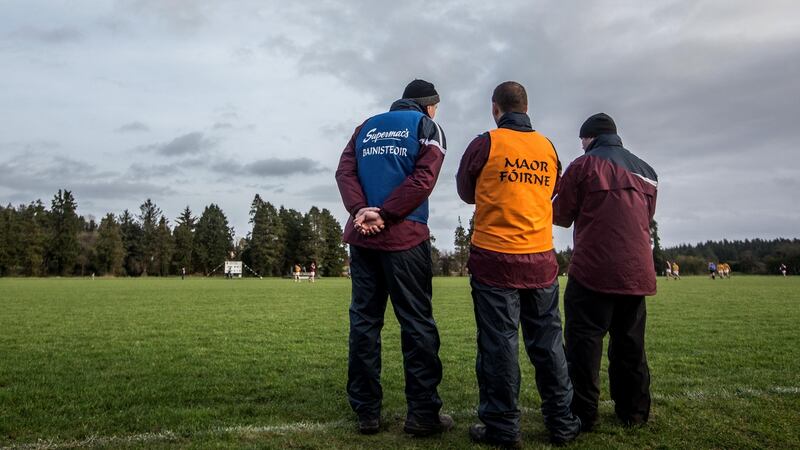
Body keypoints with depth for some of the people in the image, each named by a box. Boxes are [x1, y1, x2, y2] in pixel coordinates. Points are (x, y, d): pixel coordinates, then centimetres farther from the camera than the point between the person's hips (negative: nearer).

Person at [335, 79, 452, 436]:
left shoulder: (367, 127, 20)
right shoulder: (426, 126, 6)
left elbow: (345, 171, 5)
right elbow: (423, 179, -10)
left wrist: (360, 210, -9)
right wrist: (385, 215, -10)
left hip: (362, 236, 5)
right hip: (404, 236, -4)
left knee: (364, 321, 8)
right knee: (417, 323, 1)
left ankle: (366, 412, 11)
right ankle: (423, 413, 4)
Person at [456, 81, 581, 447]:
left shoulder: (485, 144, -4)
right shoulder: (548, 147, 8)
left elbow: (466, 193, 9)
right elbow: (551, 194, 16)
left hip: (495, 259, -4)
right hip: (541, 261, 4)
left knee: (498, 344, 2)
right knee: (547, 342, 12)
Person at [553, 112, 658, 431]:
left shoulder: (584, 165, -2)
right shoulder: (646, 171, 16)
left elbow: (560, 215, 0)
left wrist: (585, 214, 21)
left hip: (593, 270, -6)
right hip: (637, 272, 6)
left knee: (584, 341, 0)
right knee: (630, 343, 14)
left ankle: (583, 413, 2)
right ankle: (634, 411, 21)